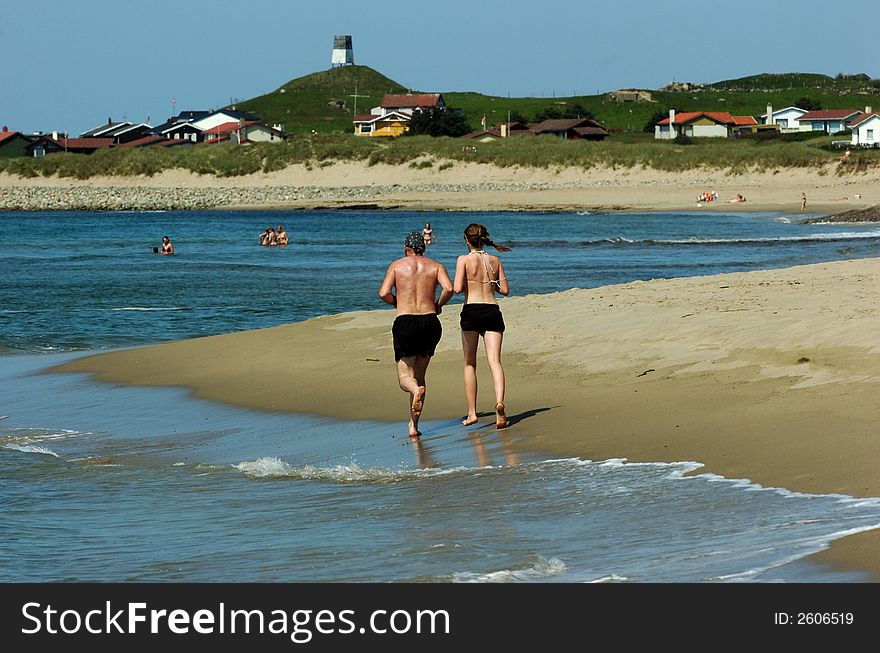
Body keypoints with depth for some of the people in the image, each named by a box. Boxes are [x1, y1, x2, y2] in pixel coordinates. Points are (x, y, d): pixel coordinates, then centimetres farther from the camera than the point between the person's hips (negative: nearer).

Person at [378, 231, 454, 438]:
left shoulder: (397, 265, 6)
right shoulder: (436, 266, 8)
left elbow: (384, 293, -5)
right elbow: (448, 288, -9)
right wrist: (438, 305, 8)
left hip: (405, 322, -2)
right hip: (430, 322, 2)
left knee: (405, 378, 1)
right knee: (419, 374, 16)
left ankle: (416, 390, -36)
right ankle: (413, 425, 13)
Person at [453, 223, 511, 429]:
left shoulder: (464, 260, -2)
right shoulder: (495, 261, 10)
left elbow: (457, 288, -11)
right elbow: (505, 290, 10)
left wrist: (470, 285, 11)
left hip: (471, 311, -2)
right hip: (492, 311, 2)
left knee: (470, 364, 10)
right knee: (495, 360, -6)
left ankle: (472, 413, 8)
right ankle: (499, 401, -31)